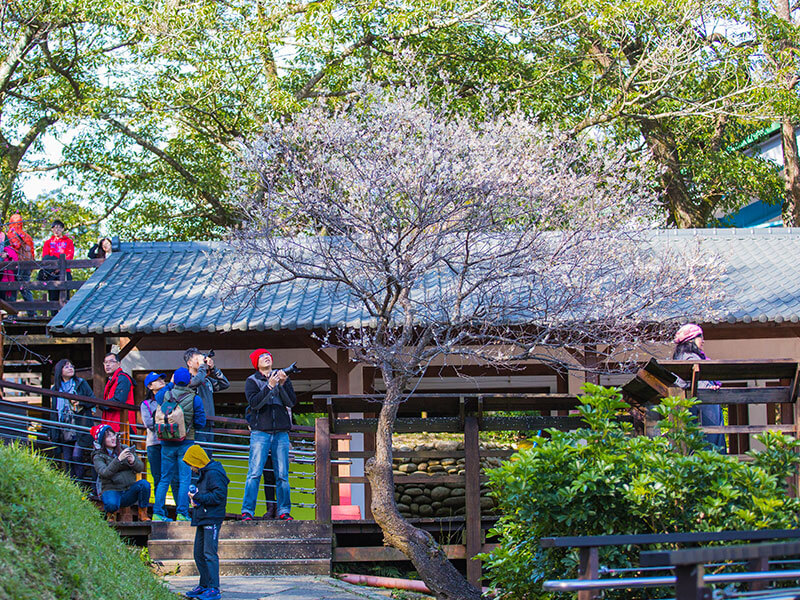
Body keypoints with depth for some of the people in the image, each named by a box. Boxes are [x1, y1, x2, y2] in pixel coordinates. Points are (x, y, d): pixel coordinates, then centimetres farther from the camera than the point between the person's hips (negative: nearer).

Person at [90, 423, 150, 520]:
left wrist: (133, 461, -15)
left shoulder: (125, 449, 13)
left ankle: (143, 514, -11)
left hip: (129, 490, 3)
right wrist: (118, 460, -27)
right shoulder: (98, 457, 2)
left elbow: (140, 468, 7)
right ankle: (110, 513, 2)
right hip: (112, 490, -3)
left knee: (144, 483, -26)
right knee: (112, 505, -36)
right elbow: (105, 473, -17)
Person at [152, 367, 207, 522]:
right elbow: (201, 422, -6)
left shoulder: (165, 395, -3)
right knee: (184, 480, 1)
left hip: (167, 444, 3)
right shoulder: (195, 399, -10)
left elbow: (157, 397, 22)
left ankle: (157, 512, 8)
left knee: (164, 479, 10)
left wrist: (170, 384, 28)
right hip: (186, 443, -3)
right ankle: (181, 514, -4)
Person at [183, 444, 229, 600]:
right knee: (199, 553, 13)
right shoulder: (204, 474, 19)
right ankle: (204, 585, 21)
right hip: (203, 519, 10)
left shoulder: (213, 474, -13)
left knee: (210, 554, -11)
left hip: (211, 519, -10)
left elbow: (219, 496, -20)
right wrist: (196, 499, 5)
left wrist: (198, 498, -15)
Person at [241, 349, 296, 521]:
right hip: (260, 431, -3)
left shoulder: (281, 377, 15)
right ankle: (247, 511, -10)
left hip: (281, 432, 3)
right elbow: (254, 402, -9)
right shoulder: (252, 381, 7)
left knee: (282, 475, 1)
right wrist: (270, 386, -18)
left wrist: (282, 384, -11)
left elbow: (292, 402, 4)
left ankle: (284, 511, 6)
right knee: (255, 473, -11)